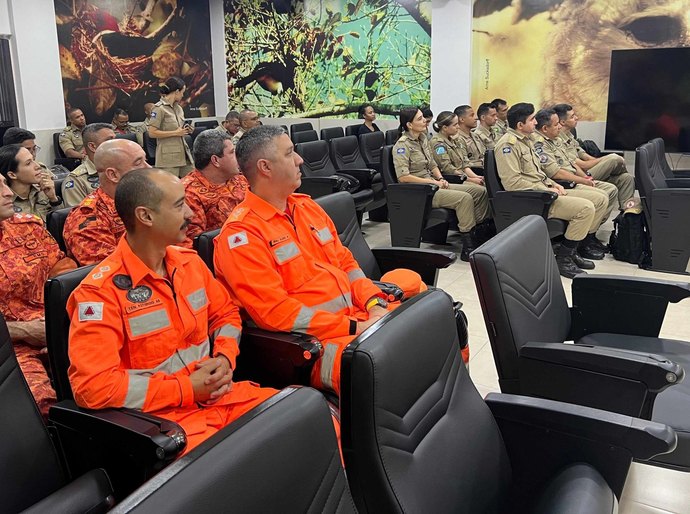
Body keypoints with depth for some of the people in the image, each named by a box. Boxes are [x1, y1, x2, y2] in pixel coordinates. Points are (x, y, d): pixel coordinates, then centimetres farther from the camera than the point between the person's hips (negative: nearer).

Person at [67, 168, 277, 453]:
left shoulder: (189, 261, 8)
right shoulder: (101, 290, -13)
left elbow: (226, 314, 23)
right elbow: (93, 386, -19)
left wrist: (225, 358, 1)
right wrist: (186, 388, -16)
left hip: (218, 395, 7)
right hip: (162, 417, -7)